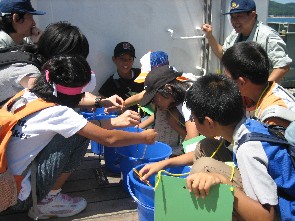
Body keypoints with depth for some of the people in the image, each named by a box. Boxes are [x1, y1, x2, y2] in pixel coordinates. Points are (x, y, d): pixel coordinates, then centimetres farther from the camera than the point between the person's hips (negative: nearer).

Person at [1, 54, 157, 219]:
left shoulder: (29, 96, -1)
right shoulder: (57, 113, -22)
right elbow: (109, 139, -17)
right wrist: (144, 137, 0)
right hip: (19, 198, -7)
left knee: (80, 128, 9)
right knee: (80, 134, -13)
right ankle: (49, 201, 0)